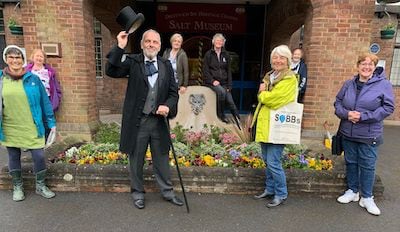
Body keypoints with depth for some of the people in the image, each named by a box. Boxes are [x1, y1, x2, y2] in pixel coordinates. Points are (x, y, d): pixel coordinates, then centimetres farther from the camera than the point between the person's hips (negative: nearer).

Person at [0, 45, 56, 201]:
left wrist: (51, 122, 0)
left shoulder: (33, 79, -2)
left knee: (39, 156, 0)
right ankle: (17, 187, 32)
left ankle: (40, 186, 21)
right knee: (13, 157, 13)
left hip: (32, 127, -1)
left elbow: (44, 102, 1)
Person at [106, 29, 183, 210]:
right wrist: (119, 48, -22)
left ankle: (167, 192, 32)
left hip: (159, 120, 2)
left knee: (162, 159, 15)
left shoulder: (166, 65, 6)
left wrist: (168, 106, -14)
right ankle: (137, 193, 33)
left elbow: (174, 92, 5)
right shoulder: (133, 62, -1)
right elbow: (111, 71, -15)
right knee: (136, 160, 13)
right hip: (137, 121, -2)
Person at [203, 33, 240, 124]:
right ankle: (221, 114, -14)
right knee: (221, 91, -31)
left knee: (230, 101, -13)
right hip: (212, 81, -3)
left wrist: (229, 86, 2)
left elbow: (229, 71, 12)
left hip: (224, 82, 3)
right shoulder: (208, 54, 4)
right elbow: (205, 70, -1)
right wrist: (212, 81, -14)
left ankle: (238, 120, 0)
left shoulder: (226, 55, 12)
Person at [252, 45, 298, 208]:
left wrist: (263, 93, -1)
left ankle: (281, 194, 13)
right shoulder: (269, 76, 16)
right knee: (267, 161, 16)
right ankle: (270, 189, 31)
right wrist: (263, 93, -8)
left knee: (273, 162, -6)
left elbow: (273, 98, -20)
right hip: (265, 124, 8)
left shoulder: (289, 79, -10)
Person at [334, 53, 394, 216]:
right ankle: (352, 191, 31)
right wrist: (346, 114, -12)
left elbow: (388, 107, -10)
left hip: (369, 135, -3)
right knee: (351, 162, 14)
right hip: (348, 133, 4)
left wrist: (363, 116, -18)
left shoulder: (383, 84, -6)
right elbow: (338, 103, 8)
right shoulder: (349, 84, 5)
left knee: (367, 165, 5)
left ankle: (366, 198, 22)